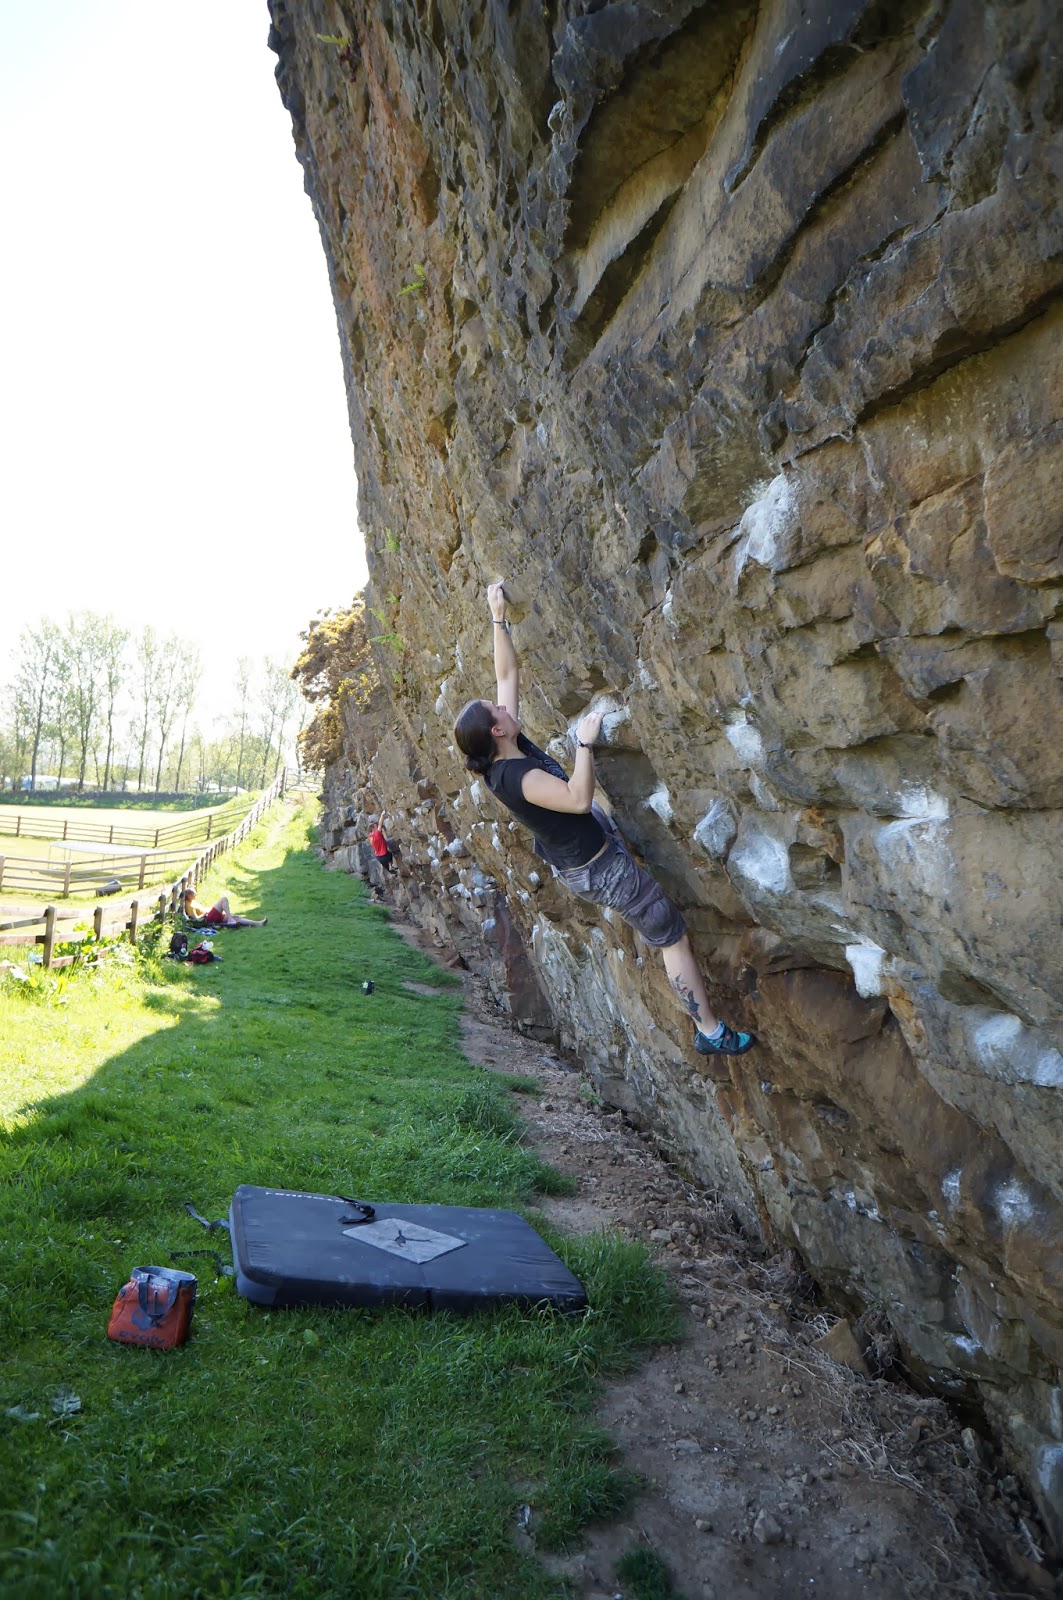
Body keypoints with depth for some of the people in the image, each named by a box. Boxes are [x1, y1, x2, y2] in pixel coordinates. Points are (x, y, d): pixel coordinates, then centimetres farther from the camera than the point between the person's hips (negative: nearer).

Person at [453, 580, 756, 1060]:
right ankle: (710, 1031, 10)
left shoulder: (504, 752, -6)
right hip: (598, 867, -9)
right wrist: (585, 743, -36)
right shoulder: (517, 776, -31)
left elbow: (507, 673, 0)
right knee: (673, 938, 1)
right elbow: (579, 799, -41)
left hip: (572, 859, 9)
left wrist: (498, 618, 0)